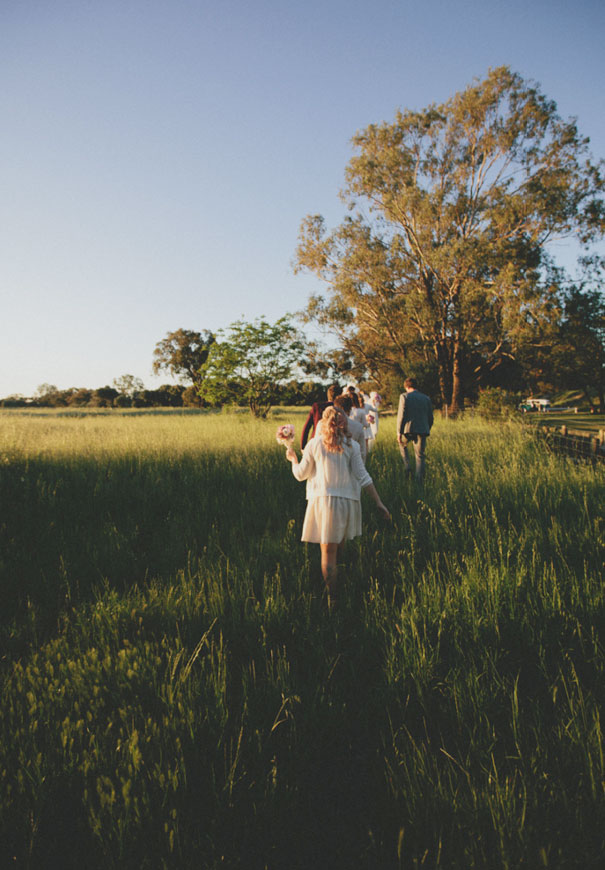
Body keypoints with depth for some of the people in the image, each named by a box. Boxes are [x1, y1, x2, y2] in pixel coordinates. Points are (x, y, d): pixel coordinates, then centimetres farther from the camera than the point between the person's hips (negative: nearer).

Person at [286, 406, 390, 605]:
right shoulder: (352, 445, -2)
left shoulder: (314, 444, -3)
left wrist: (293, 458, 25)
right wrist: (379, 503, -2)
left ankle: (332, 597, 1)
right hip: (348, 501, 2)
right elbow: (363, 477, -5)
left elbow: (301, 474, 5)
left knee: (328, 551, 3)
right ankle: (332, 579, 42)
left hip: (322, 500, -1)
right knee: (339, 546, 23)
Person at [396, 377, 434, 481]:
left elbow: (401, 415, -8)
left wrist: (399, 432, -4)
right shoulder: (426, 398, 11)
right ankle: (419, 480, 5)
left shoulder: (404, 396, -3)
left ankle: (407, 467, 16)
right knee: (420, 456, 8)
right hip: (422, 430, 3)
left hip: (408, 430, -2)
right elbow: (430, 418, 14)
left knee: (402, 444, 28)